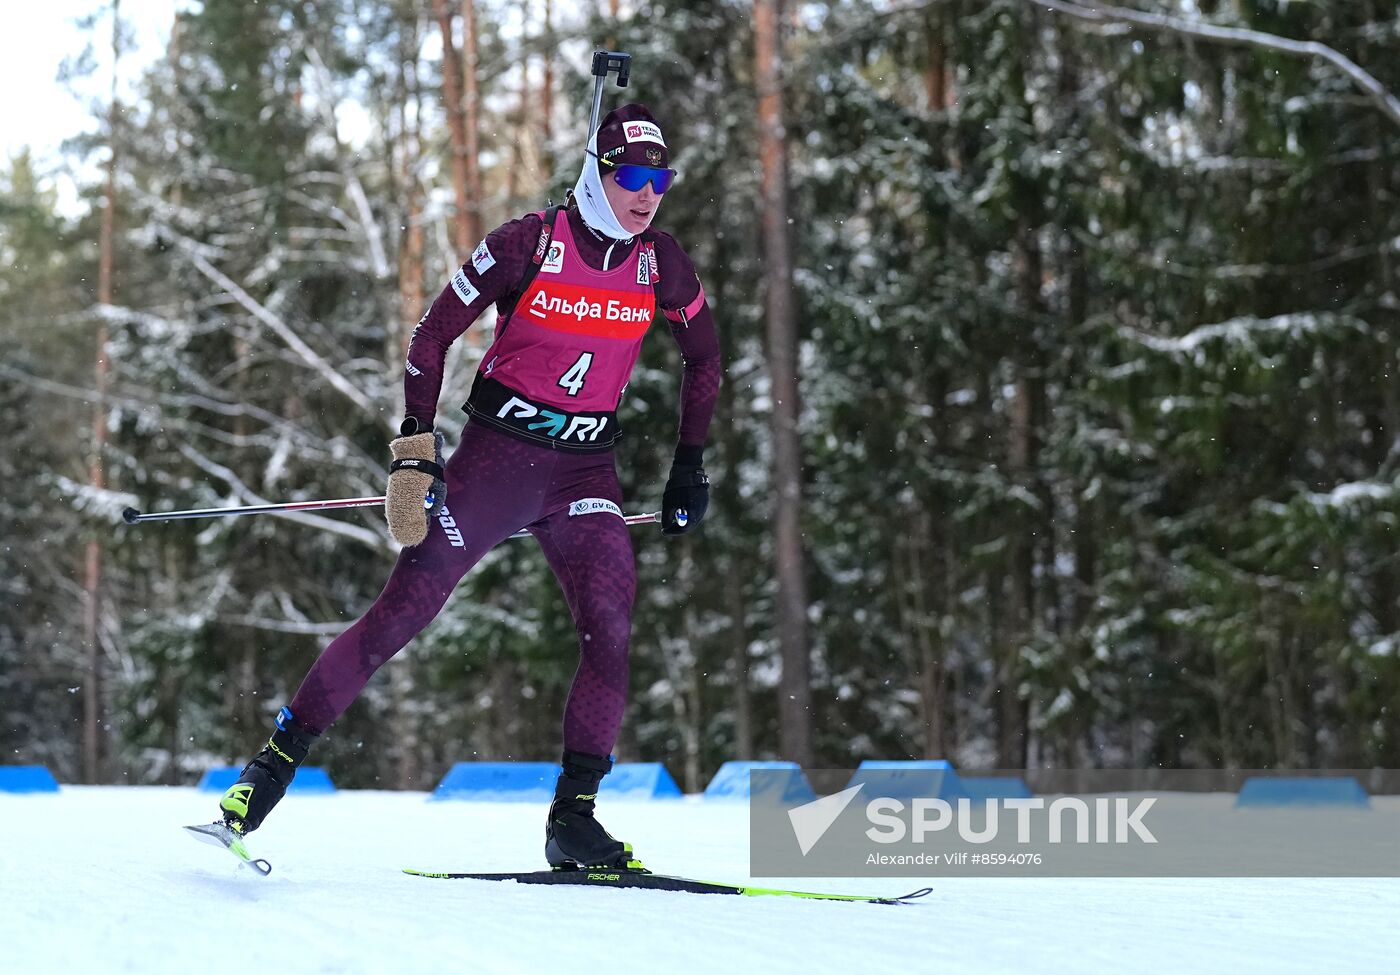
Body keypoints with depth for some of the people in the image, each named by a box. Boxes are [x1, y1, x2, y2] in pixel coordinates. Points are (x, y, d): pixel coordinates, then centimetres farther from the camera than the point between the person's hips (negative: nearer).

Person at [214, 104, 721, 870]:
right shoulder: (528, 245, -11)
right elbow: (433, 336, -6)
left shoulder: (660, 264, 0)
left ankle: (573, 816, -9)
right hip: (495, 453, -3)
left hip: (585, 470, 3)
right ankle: (277, 761, 6)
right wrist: (415, 451, -13)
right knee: (401, 613, -6)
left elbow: (703, 356, 17)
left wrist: (690, 464, 13)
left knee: (611, 628, -16)